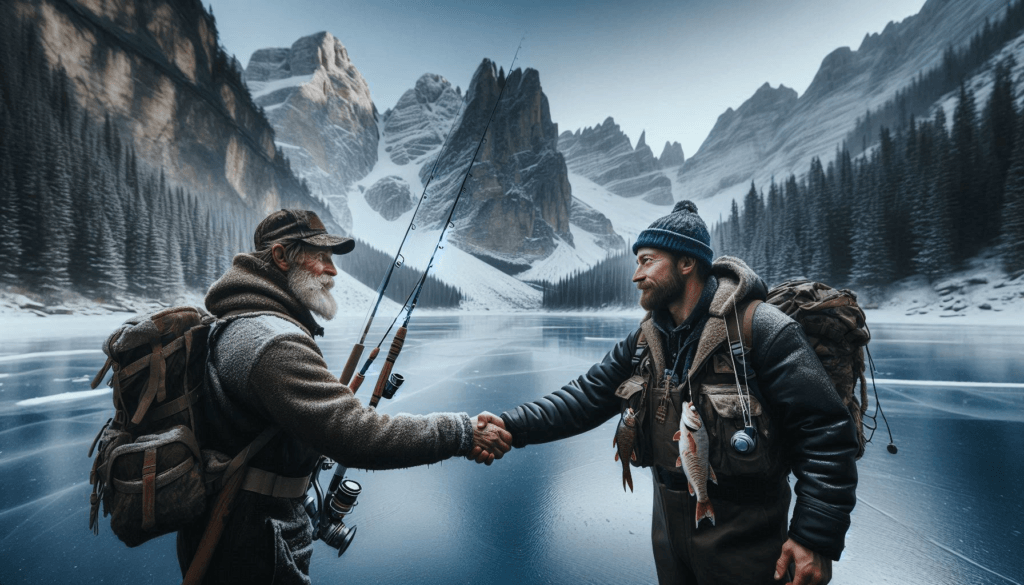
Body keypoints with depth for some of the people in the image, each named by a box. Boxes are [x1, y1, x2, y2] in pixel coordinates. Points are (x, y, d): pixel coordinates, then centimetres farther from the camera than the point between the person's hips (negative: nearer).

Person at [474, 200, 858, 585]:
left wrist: (816, 537, -22)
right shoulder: (645, 341, 1)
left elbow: (826, 431, -19)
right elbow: (586, 397, -3)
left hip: (743, 544, -5)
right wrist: (512, 428, -16)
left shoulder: (761, 330, -19)